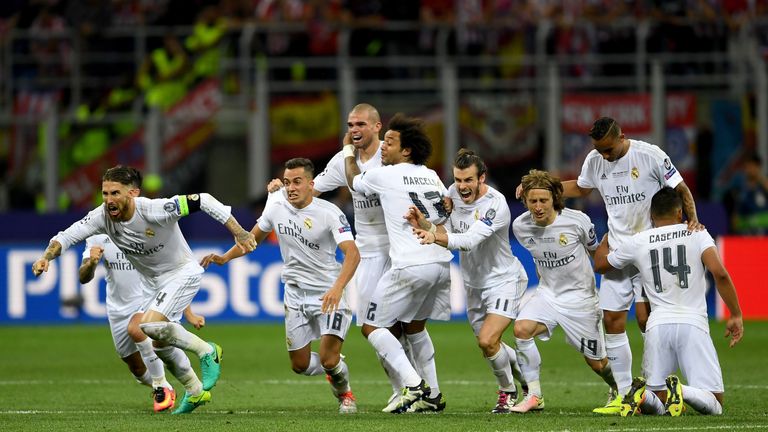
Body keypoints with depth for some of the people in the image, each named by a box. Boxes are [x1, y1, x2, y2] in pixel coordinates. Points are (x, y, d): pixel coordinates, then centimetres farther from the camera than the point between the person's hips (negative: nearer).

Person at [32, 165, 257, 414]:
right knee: (159, 344, 13)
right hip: (156, 284, 7)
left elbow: (203, 201, -26)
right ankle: (195, 392, 35)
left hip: (183, 272, -7)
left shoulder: (155, 211, -31)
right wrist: (46, 258, -31)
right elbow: (67, 236, -11)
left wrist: (238, 232, -28)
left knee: (151, 325, -27)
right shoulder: (102, 217, -15)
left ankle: (207, 352, -7)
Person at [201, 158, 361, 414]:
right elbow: (255, 236, 18)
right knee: (300, 365, 7)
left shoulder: (329, 213, -18)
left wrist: (338, 287, -45)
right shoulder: (276, 207, -2)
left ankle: (344, 393, 17)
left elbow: (352, 253, -29)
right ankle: (335, 368, 41)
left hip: (329, 293, -5)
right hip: (295, 294, 5)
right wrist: (225, 258, 5)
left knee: (328, 359, -16)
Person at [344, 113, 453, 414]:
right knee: (415, 326, 24)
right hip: (442, 262, 7)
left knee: (372, 326, 2)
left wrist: (349, 153, 35)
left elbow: (354, 181, 18)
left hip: (411, 266, -7)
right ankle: (432, 395, 22)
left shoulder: (384, 176, -3)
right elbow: (448, 210, 29)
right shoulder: (431, 176, 14)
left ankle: (414, 385, -11)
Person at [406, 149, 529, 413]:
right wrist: (424, 224, -21)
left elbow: (470, 240, -39)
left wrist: (435, 237, -54)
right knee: (487, 345, 14)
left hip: (504, 280, -8)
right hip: (475, 285, 8)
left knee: (488, 341, -20)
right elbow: (447, 230, -2)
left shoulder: (495, 205, -27)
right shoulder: (454, 193, -5)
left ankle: (508, 392, 6)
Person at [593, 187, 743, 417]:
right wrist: (736, 315, 0)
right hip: (693, 323, -2)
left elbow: (599, 264, 30)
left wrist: (607, 238, 50)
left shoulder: (637, 242, 12)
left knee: (656, 407, 13)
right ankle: (682, 392, -31)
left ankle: (642, 395, -22)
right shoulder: (697, 234, 6)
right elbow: (719, 273, -8)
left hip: (658, 325, 2)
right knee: (713, 406, 1)